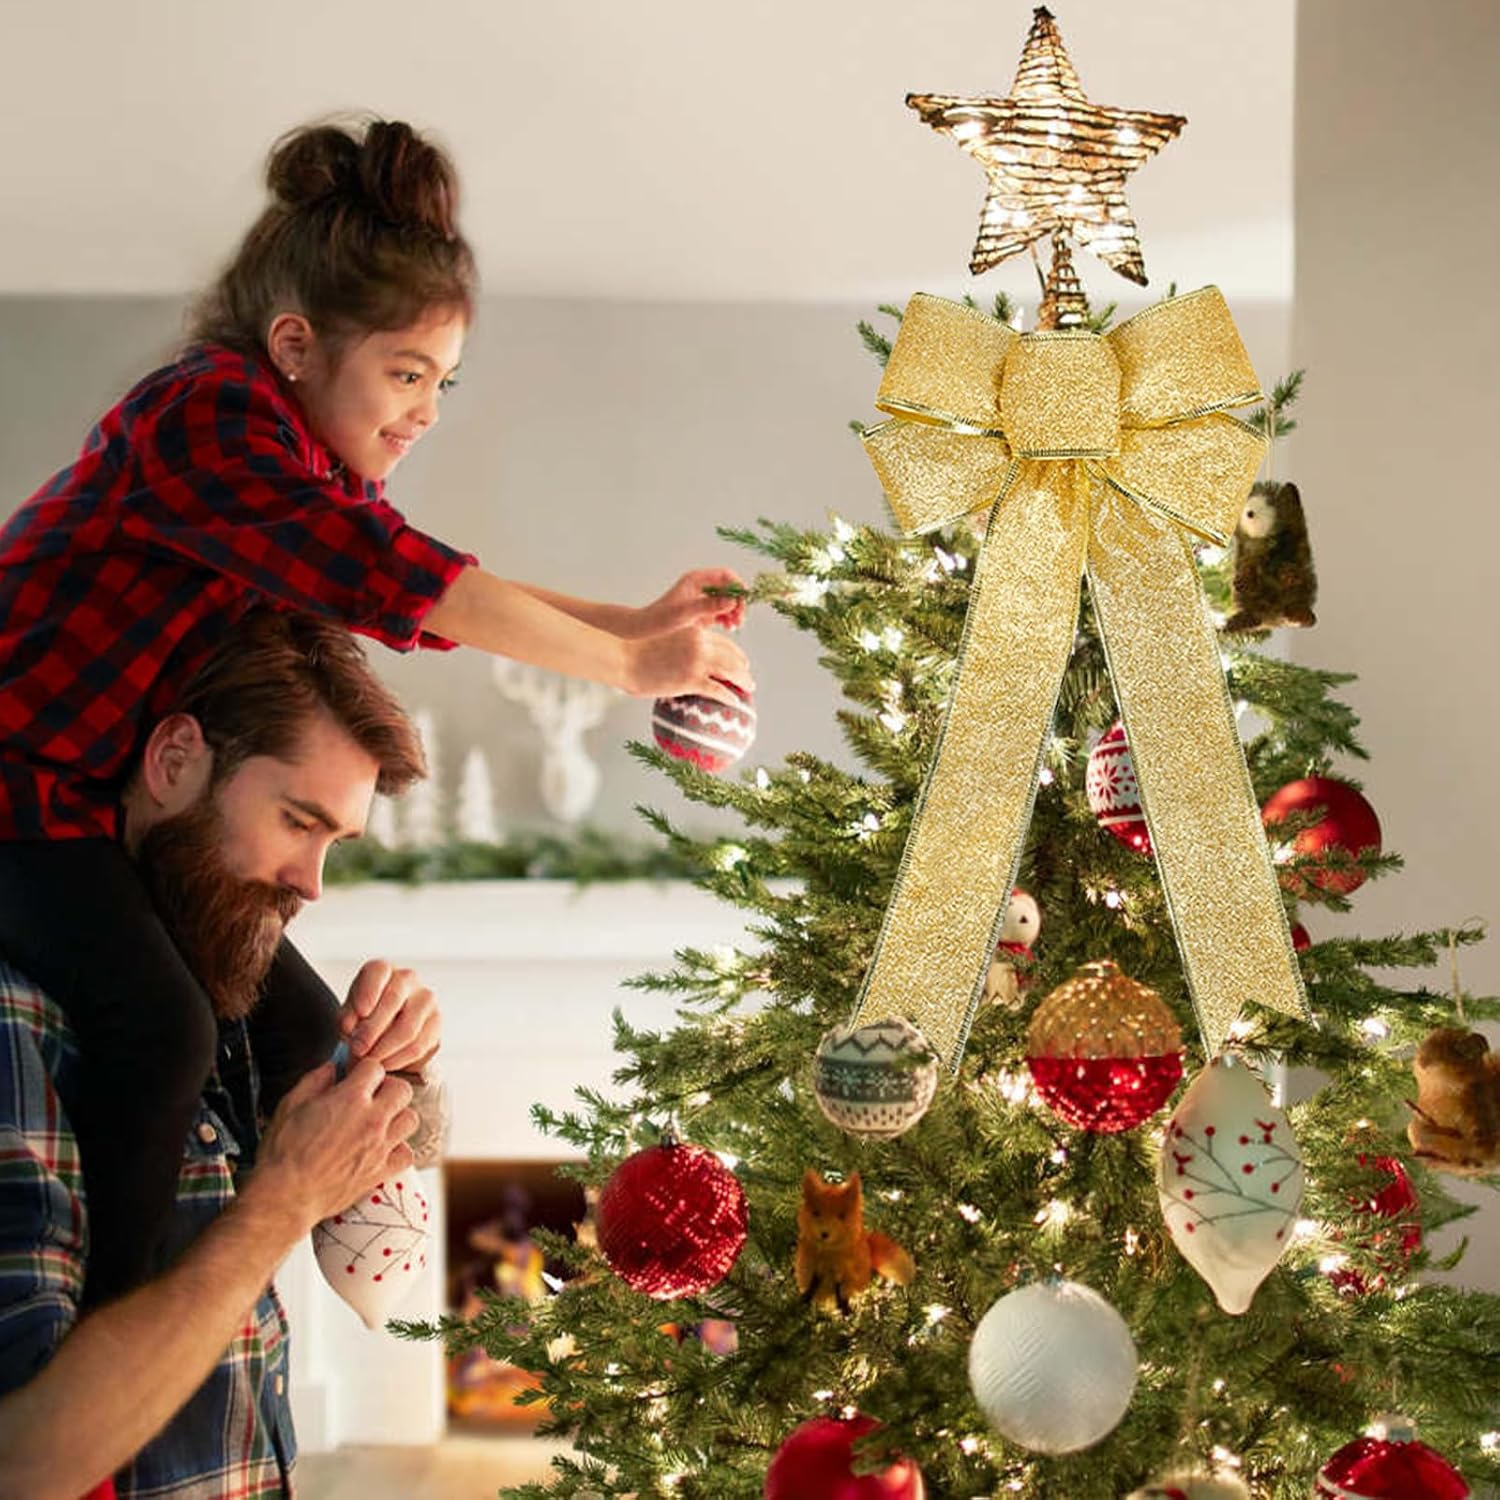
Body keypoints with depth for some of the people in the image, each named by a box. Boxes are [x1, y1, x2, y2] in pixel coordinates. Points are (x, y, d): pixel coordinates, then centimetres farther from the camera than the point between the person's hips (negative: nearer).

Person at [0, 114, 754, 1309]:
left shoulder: (306, 450, 11)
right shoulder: (210, 416, -22)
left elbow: (426, 586, 13)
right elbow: (393, 580, -30)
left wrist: (637, 618, 0)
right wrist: (627, 666, -27)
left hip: (121, 804, 11)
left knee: (301, 1030, 7)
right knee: (161, 1031, -29)